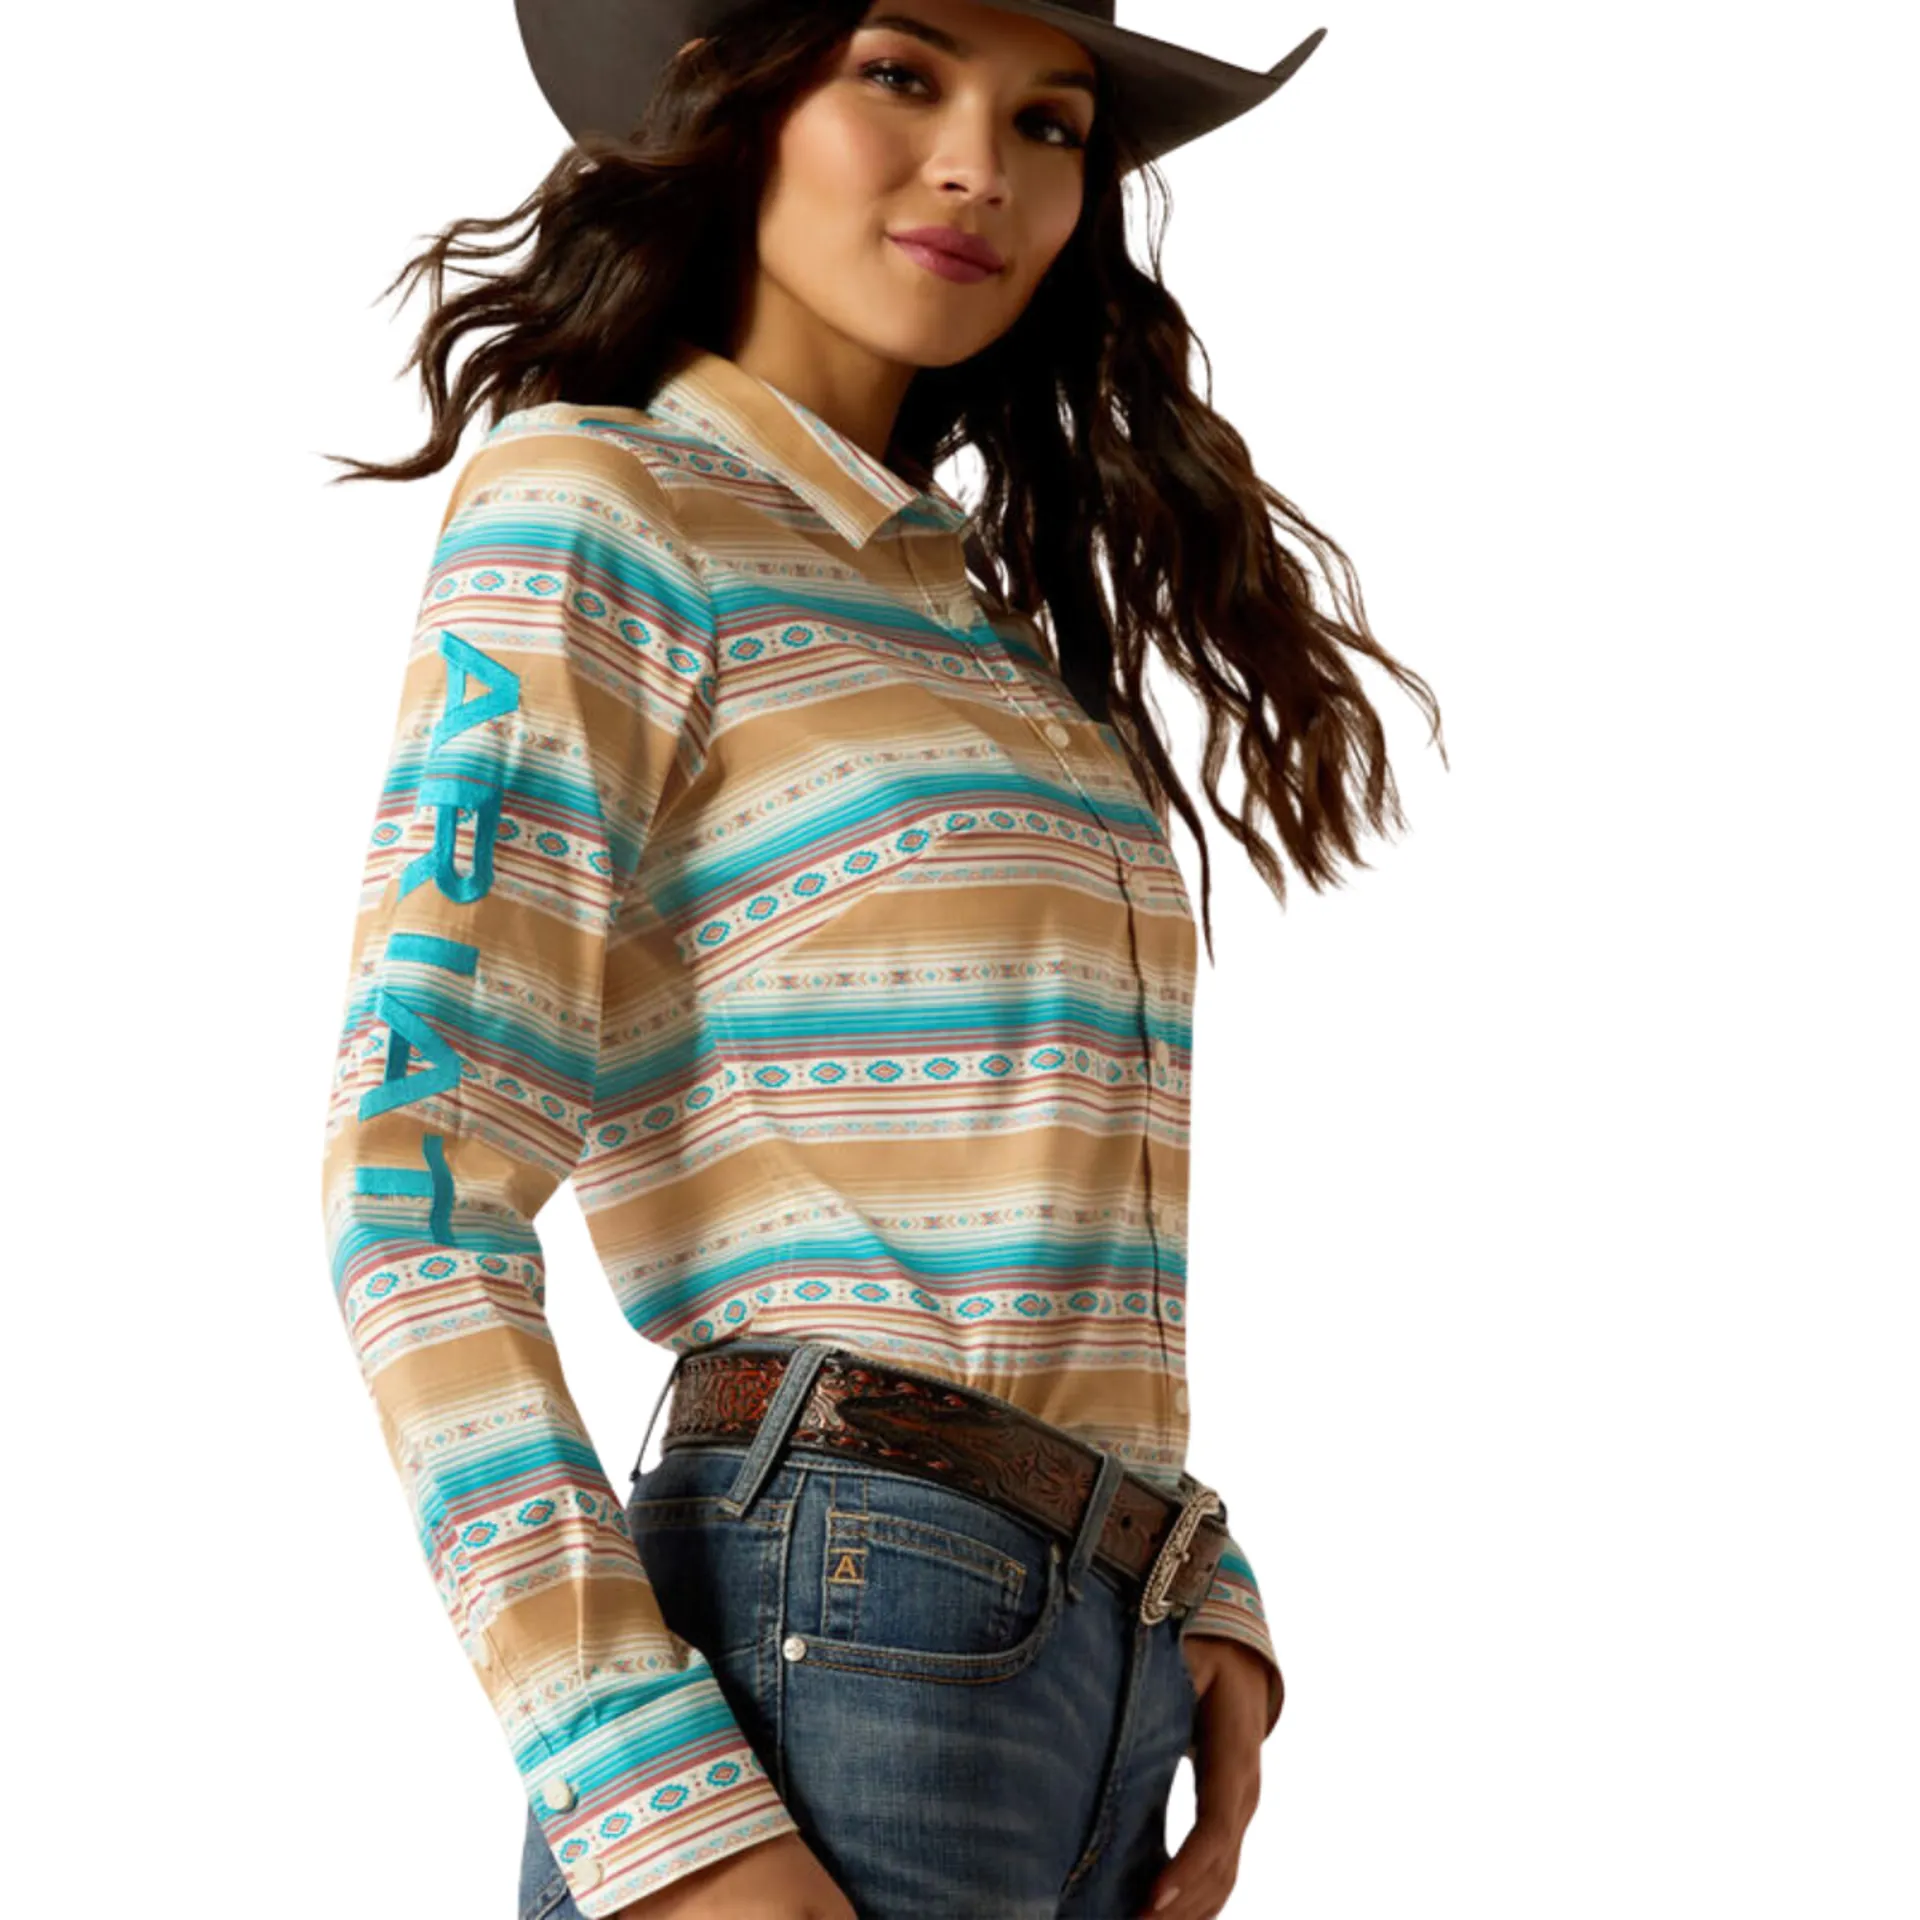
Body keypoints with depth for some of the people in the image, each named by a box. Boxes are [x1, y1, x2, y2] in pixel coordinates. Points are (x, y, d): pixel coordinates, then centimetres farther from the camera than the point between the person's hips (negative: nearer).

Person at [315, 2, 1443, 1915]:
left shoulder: (977, 615, 18)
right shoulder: (594, 508, -4)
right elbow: (412, 1200, -13)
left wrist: (1207, 1603, 7)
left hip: (1096, 1676, 7)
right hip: (833, 1636, -7)